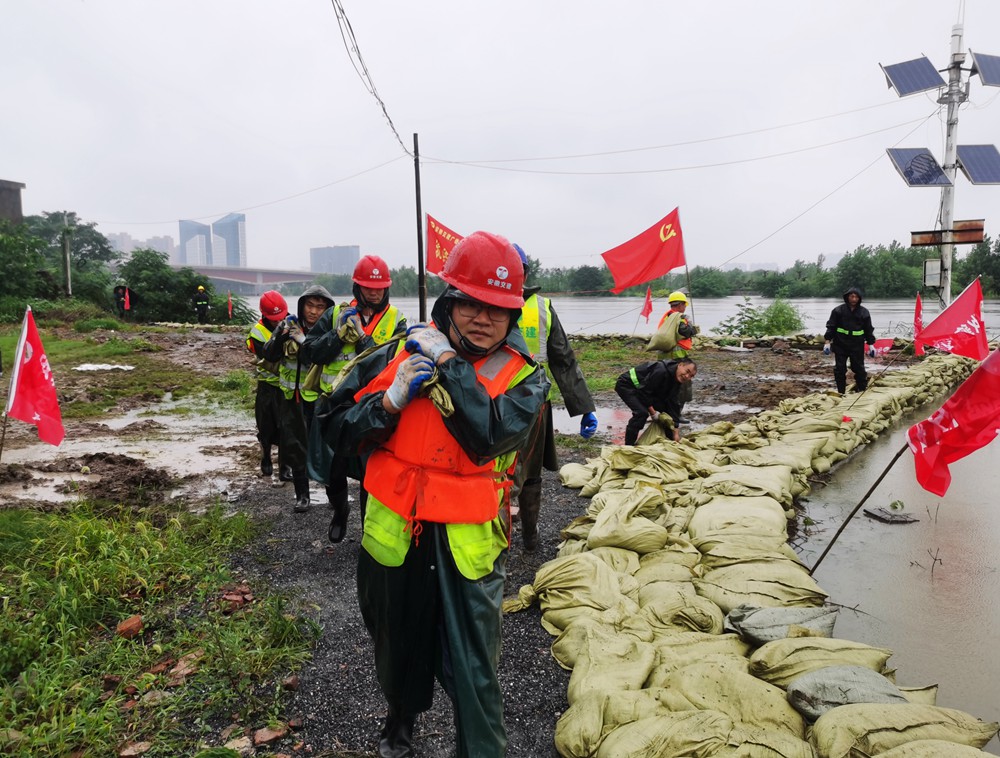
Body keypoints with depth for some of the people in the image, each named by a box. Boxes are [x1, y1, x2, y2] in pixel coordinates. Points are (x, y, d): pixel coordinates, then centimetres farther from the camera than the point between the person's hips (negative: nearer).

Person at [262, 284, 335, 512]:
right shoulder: (289, 325, 0)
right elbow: (269, 356, -4)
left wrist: (304, 342, -28)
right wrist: (280, 336, -21)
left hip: (318, 398, -3)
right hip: (292, 398, 3)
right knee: (295, 447, 8)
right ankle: (302, 495, 19)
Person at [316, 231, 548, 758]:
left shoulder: (523, 376, -6)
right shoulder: (400, 354, -2)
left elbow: (490, 434, -25)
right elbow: (337, 428, -1)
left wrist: (448, 362, -22)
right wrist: (391, 400, -18)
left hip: (468, 542, -2)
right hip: (393, 535, 3)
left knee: (473, 673, 4)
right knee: (398, 648, 25)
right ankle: (401, 716, 56)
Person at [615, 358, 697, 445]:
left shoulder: (677, 381, -4)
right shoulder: (661, 371, -33)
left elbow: (674, 405, -4)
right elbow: (644, 391, -29)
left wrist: (676, 433, -8)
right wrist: (653, 412, -23)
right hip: (626, 385, -9)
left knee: (664, 409, 2)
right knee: (642, 412, -28)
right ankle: (628, 446, -20)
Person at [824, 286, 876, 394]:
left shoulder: (864, 312, 4)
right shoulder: (838, 311, -1)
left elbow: (869, 330, 9)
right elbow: (831, 327, 0)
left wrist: (871, 344, 5)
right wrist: (827, 341, -7)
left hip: (857, 346, 0)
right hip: (840, 345, 0)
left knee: (859, 368, 5)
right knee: (839, 369, 1)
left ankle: (862, 390, 17)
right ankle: (841, 392, 10)